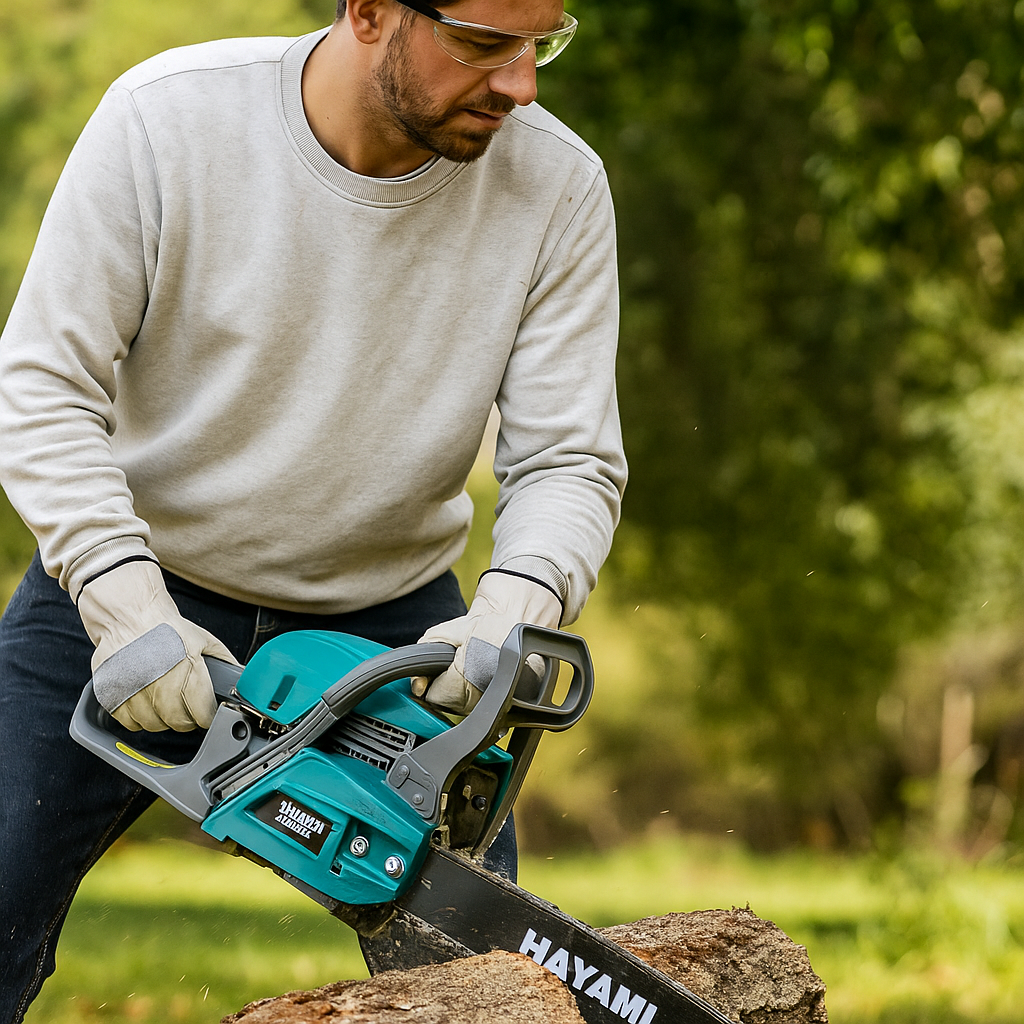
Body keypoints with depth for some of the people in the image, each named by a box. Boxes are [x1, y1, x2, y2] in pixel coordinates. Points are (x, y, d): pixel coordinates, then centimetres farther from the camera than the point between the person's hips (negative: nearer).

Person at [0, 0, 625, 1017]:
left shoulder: (556, 187, -15)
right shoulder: (167, 116, -20)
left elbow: (568, 463, -12)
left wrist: (510, 616, -33)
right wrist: (125, 606, -30)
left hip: (387, 618, 1)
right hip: (131, 588, -1)